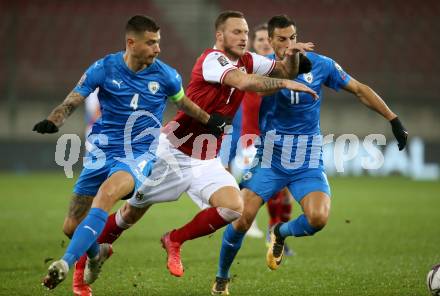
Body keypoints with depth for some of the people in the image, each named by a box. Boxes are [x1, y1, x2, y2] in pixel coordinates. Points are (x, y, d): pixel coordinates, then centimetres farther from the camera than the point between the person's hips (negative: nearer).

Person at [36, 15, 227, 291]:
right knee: (71, 227, 4)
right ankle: (96, 254, 40)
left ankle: (66, 263, -40)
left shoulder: (165, 75, -3)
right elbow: (71, 102, -7)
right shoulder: (104, 68, -6)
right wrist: (52, 122, -26)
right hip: (103, 153, 2)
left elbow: (184, 103, 18)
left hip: (141, 156, -2)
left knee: (105, 194, -35)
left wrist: (209, 121, 26)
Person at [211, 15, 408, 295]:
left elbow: (360, 90, 5)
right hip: (269, 158, -1)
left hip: (308, 163, 1)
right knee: (242, 218, -12)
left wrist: (394, 119, 2)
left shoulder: (320, 64, -3)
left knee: (318, 218, -21)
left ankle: (281, 233, 14)